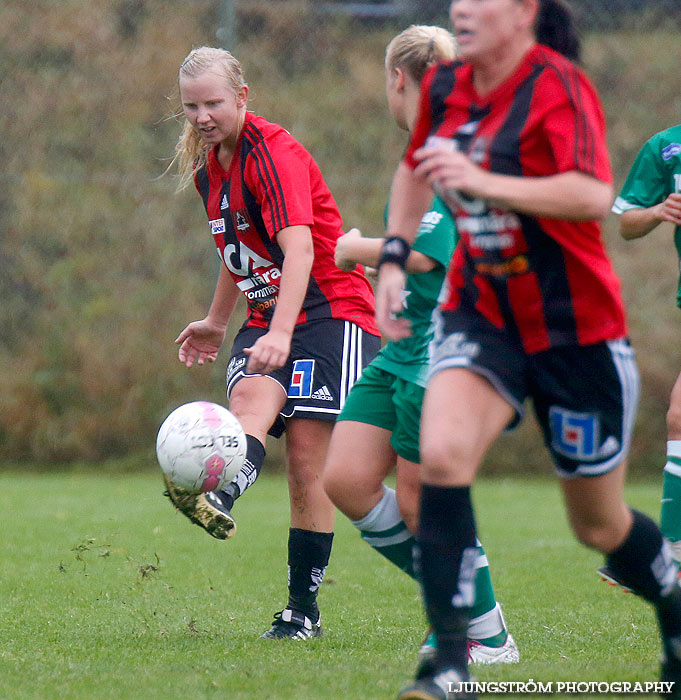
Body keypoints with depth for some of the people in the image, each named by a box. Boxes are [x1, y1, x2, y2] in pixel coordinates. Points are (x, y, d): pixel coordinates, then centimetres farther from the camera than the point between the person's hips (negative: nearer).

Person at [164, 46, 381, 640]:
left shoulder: (274, 153, -16)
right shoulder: (208, 166, 11)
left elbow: (298, 247, -29)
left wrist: (280, 333, -41)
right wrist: (217, 321, 36)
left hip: (332, 309, -7)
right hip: (268, 318, 7)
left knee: (307, 458, -11)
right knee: (250, 395, -27)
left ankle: (303, 608, -5)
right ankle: (218, 498, -57)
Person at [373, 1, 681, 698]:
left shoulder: (557, 86, -18)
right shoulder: (445, 86, 2)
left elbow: (593, 196, -35)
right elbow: (416, 168, 24)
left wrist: (484, 183, -42)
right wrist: (394, 256, 14)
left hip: (576, 329, -4)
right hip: (480, 316, 4)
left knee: (599, 524, 9)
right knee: (441, 454, -24)